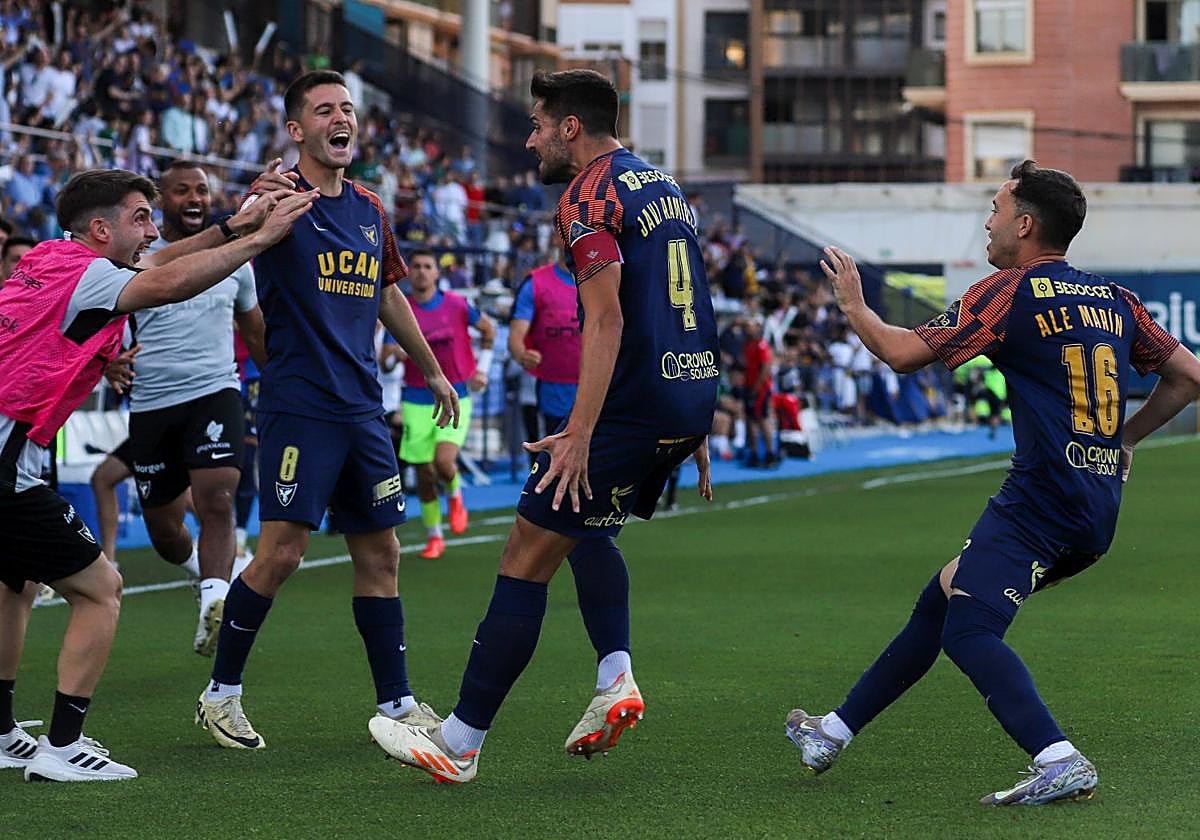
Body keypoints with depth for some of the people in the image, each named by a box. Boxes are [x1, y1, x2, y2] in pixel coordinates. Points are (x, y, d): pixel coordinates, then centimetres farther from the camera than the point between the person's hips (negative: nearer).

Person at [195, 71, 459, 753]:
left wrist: (431, 368, 34)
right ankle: (222, 693, 4)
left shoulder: (369, 209, 13)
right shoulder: (282, 198, -7)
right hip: (299, 408, -7)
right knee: (280, 553, -11)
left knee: (381, 554, 8)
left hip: (363, 409, 7)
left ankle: (396, 702, 15)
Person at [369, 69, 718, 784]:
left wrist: (580, 432, -25)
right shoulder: (662, 183, 18)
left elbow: (606, 319, -21)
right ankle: (617, 678, 12)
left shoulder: (591, 196, -10)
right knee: (591, 526, 30)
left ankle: (460, 743, -1)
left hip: (634, 401, -9)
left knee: (527, 560, -3)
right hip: (693, 395, 9)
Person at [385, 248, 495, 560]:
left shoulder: (457, 305, -2)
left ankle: (454, 494, 16)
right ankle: (433, 538, 21)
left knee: (444, 461, -20)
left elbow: (488, 328, 15)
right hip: (417, 402, 1)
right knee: (424, 473, 2)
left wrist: (482, 368, 10)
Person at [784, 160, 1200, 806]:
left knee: (968, 631, -18)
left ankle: (1059, 762, -34)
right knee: (940, 602, 17)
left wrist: (852, 305, 10)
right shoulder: (1114, 299, 15)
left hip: (1041, 498, -9)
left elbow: (904, 353, -8)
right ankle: (834, 732, 26)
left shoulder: (1012, 292, -6)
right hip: (1098, 508, 9)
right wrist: (1124, 438, 25)